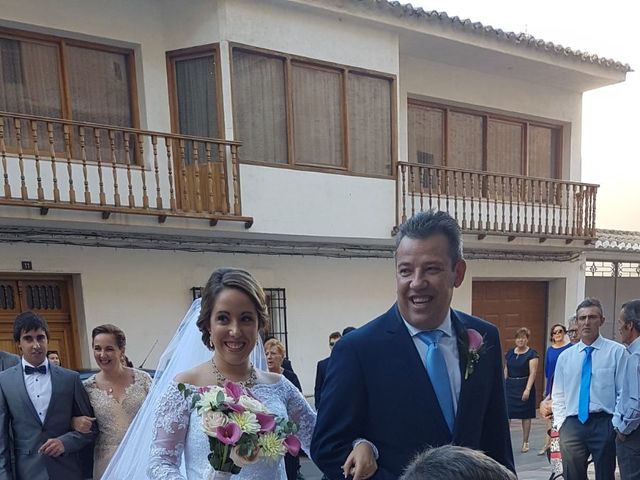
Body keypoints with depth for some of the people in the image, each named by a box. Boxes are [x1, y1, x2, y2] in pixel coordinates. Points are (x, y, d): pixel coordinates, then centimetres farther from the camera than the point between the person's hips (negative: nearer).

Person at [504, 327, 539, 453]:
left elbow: (532, 373, -11)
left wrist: (528, 389, -20)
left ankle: (525, 442, 19)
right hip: (510, 386, 4)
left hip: (524, 387, -4)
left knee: (526, 415, 7)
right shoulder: (510, 353, 10)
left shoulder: (532, 354, -5)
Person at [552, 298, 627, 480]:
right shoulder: (565, 356, 10)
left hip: (604, 423, -3)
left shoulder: (617, 352, -2)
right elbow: (558, 395, 14)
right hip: (572, 424, 3)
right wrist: (560, 423, 5)